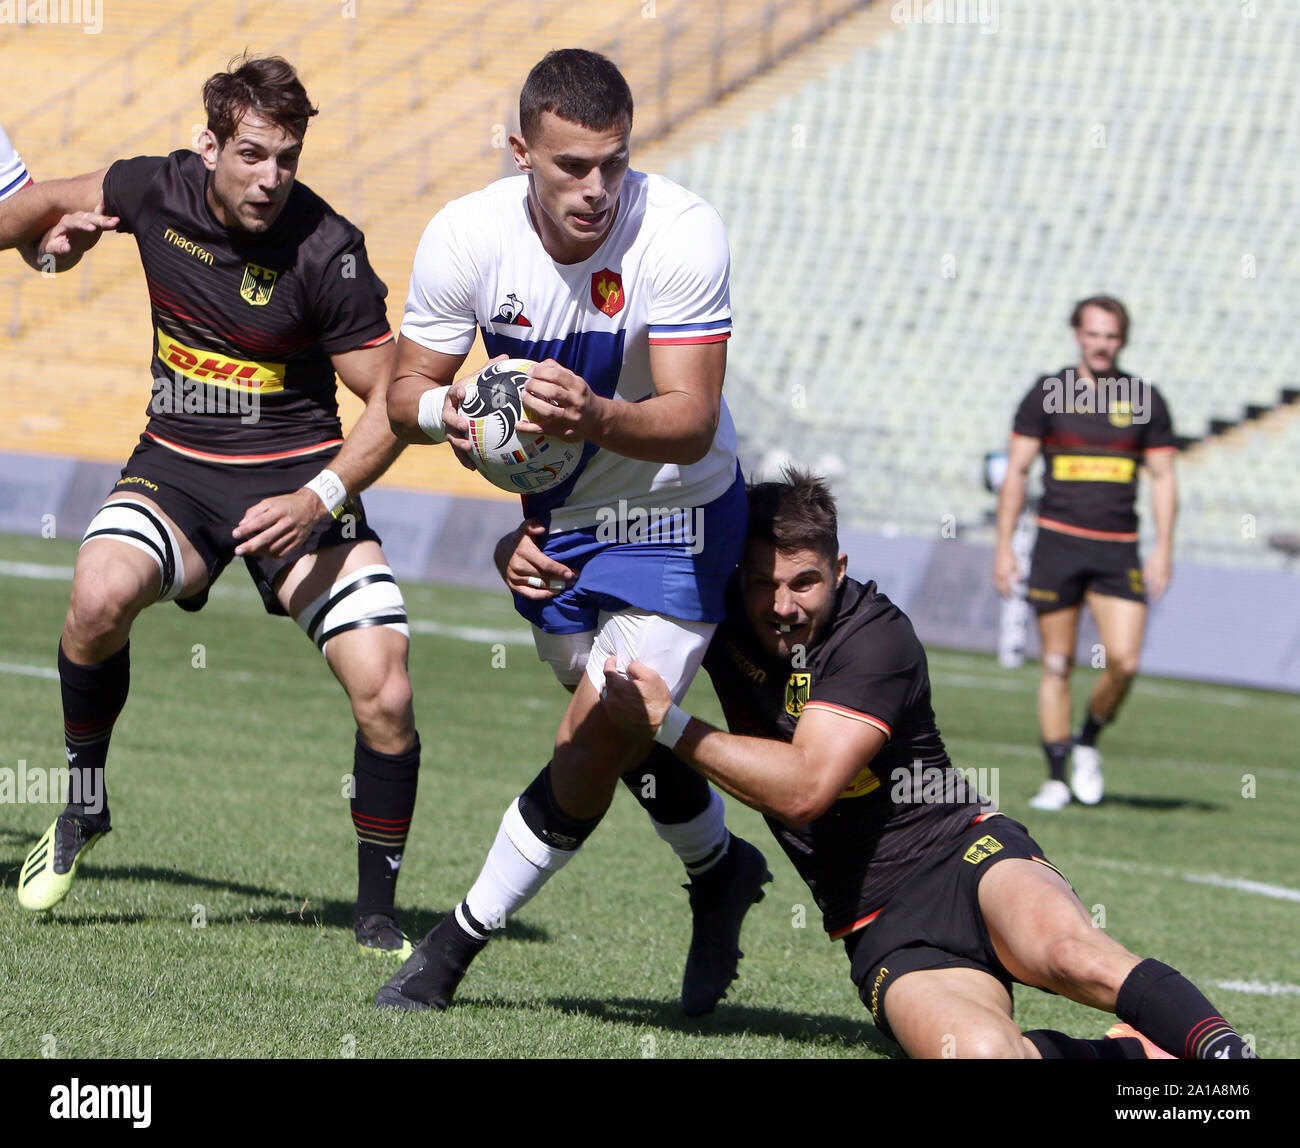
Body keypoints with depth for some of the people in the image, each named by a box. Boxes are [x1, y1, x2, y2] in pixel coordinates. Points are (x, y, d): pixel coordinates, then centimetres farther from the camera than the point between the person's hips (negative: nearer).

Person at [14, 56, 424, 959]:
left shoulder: (326, 253, -17)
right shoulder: (156, 189, -7)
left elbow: (391, 402, -11)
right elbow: (76, 204, 19)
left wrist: (320, 500, -22)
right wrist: (63, 235, -1)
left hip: (299, 477, -2)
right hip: (177, 467, 2)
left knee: (385, 695, -17)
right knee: (100, 598, -30)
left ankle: (378, 917, 3)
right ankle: (83, 812, -4)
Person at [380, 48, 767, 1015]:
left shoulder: (681, 233, -30)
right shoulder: (466, 236, -20)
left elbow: (690, 424, -33)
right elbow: (406, 388, -11)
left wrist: (595, 417, -54)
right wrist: (445, 410, -35)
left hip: (673, 516, -4)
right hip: (554, 517, 4)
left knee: (591, 752, -14)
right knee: (629, 735, 18)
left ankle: (458, 944, 3)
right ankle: (721, 872, 46)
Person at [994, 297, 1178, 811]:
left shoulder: (1145, 400, 5)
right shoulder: (1047, 394, 2)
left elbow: (1163, 478, 8)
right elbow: (1016, 470, 4)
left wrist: (1163, 549, -1)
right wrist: (1004, 547, -1)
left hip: (1118, 551, 1)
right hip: (1058, 542, -1)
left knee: (1123, 662, -12)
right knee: (1058, 663, 0)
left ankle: (1088, 743, 15)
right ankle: (1056, 777, 9)